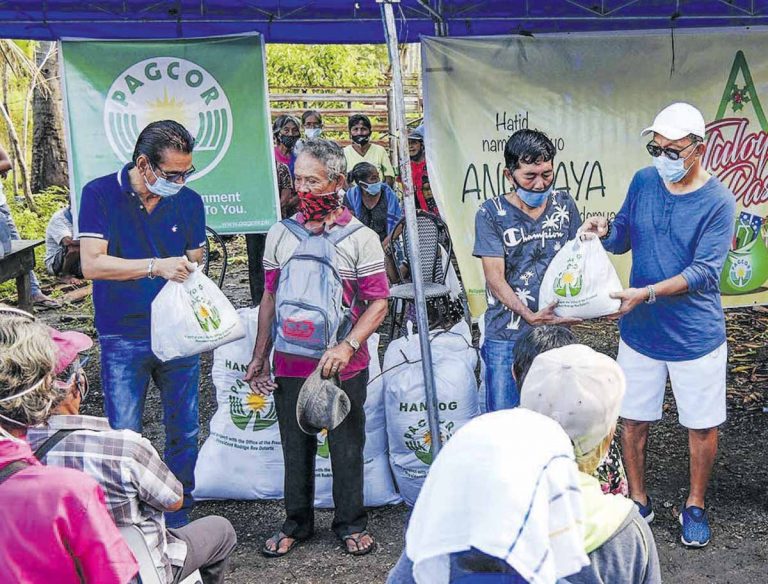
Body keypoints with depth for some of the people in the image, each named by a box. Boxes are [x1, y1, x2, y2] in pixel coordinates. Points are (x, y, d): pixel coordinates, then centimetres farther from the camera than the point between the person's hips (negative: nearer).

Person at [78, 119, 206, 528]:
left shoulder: (189, 202, 2)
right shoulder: (100, 195, -7)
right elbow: (91, 264, -15)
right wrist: (157, 266, -24)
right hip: (123, 338, -3)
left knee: (184, 433, 9)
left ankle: (178, 521, 26)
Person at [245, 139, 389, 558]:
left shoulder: (360, 238, -5)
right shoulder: (280, 234, 6)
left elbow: (378, 303, -7)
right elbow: (270, 298, 11)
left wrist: (348, 346, -21)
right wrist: (259, 357, 10)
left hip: (343, 366, -3)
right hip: (289, 364, 3)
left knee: (347, 448, 9)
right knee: (295, 447, 13)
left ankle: (351, 524, 26)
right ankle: (297, 523, 30)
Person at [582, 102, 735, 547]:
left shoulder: (718, 202, -14)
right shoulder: (643, 182, -1)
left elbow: (704, 270, -21)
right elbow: (624, 238, 8)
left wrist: (646, 293, -30)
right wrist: (606, 232, -15)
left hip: (695, 337, -3)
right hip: (640, 332, 4)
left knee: (702, 425, 11)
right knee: (634, 419, 12)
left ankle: (696, 506, 33)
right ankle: (639, 501, 32)